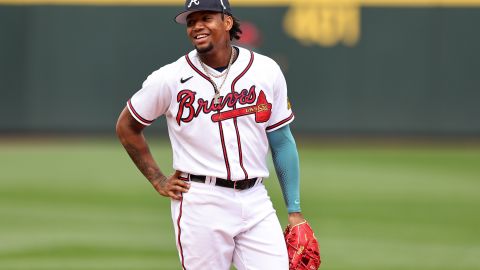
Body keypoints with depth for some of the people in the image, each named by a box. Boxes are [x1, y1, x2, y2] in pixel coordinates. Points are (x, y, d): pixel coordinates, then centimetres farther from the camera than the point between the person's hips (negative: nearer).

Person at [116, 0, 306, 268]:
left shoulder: (267, 71, 4)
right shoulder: (170, 78, -2)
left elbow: (282, 141, 9)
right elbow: (126, 127, 11)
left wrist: (294, 210, 6)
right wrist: (159, 181, 6)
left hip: (255, 201, 2)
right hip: (201, 204, -2)